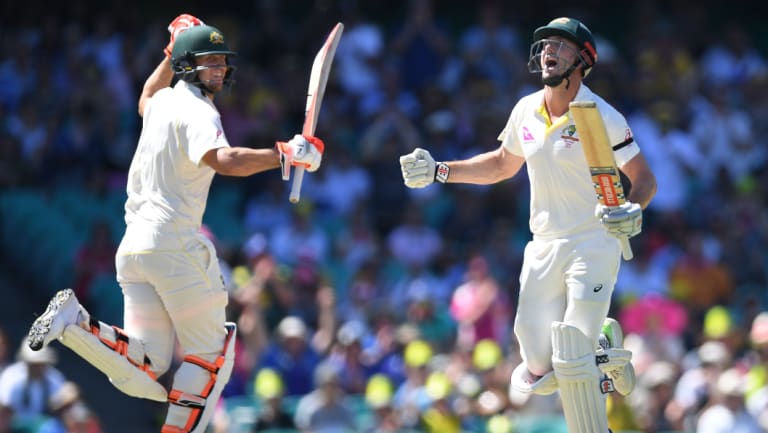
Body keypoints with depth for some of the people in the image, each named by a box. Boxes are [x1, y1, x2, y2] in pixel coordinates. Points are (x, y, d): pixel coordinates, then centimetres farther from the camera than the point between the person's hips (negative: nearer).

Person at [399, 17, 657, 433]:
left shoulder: (601, 117, -13)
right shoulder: (527, 110, 4)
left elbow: (645, 178, -11)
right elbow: (503, 164, 21)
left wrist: (634, 209, -33)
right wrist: (438, 171, 12)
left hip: (594, 246, -5)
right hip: (543, 249, 6)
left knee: (572, 361, -17)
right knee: (539, 373, -1)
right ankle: (604, 348, 28)